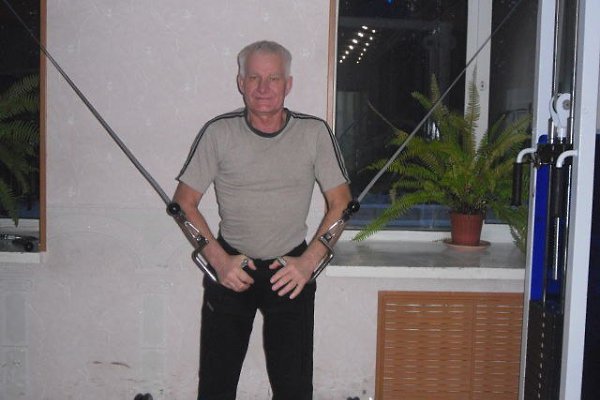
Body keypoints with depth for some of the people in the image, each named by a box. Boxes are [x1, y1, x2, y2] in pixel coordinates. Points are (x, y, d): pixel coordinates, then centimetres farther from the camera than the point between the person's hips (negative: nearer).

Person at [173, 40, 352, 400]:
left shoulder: (315, 132, -4)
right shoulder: (219, 133, -5)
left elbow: (341, 204, 0)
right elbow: (184, 203, -1)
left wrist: (309, 261, -10)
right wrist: (219, 260, -10)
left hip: (292, 269, 0)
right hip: (230, 267, 0)